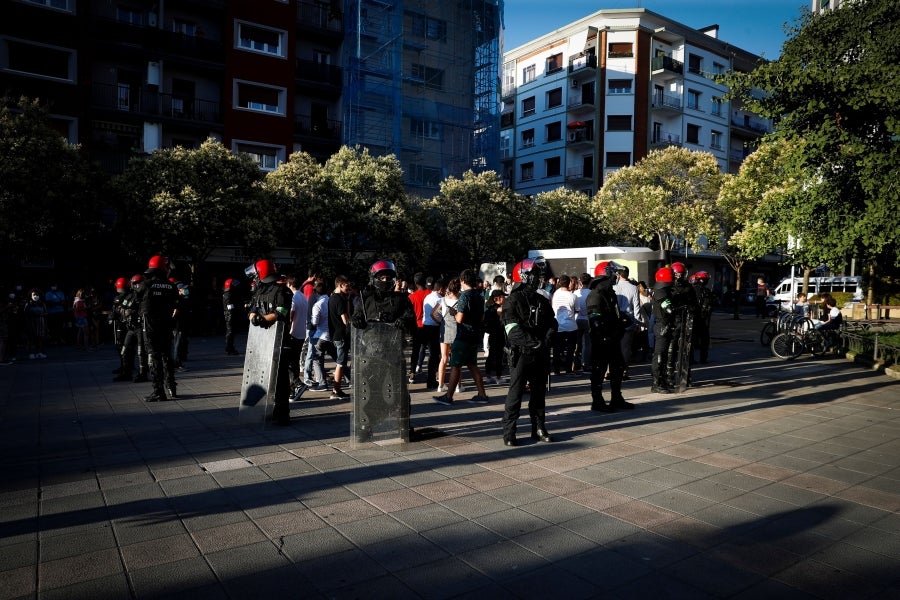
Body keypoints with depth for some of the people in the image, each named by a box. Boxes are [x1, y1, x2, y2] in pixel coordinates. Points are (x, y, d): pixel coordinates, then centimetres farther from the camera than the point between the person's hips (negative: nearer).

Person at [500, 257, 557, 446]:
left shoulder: (542, 301, 13)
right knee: (515, 393, -2)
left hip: (541, 355, 6)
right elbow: (513, 330, -17)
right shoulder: (513, 301, -8)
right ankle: (509, 432, 5)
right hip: (521, 353, -6)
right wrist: (535, 343, -22)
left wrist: (547, 340, -7)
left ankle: (539, 428, 26)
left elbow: (552, 323, 12)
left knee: (539, 392, 14)